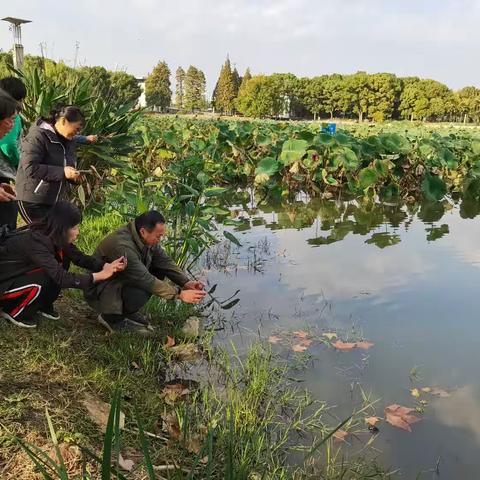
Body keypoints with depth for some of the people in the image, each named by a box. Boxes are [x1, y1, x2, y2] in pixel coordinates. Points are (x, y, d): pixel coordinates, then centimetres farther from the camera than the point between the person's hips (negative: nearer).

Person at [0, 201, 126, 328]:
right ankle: (13, 311, -5)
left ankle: (42, 305, 9)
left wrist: (106, 266, -20)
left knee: (63, 259, -8)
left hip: (24, 275, 8)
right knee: (45, 279, -30)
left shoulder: (55, 237, -8)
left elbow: (79, 258, -5)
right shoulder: (35, 241, -33)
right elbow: (60, 277, -36)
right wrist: (99, 276, -33)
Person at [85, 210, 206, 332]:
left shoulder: (147, 239, -9)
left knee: (159, 270, -5)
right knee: (139, 294, -33)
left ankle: (129, 312, 7)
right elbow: (146, 280, -34)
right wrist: (180, 294, -33)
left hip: (123, 281, 9)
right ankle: (110, 317, -3)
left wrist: (186, 283, -15)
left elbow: (165, 262, -2)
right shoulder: (123, 246, -34)